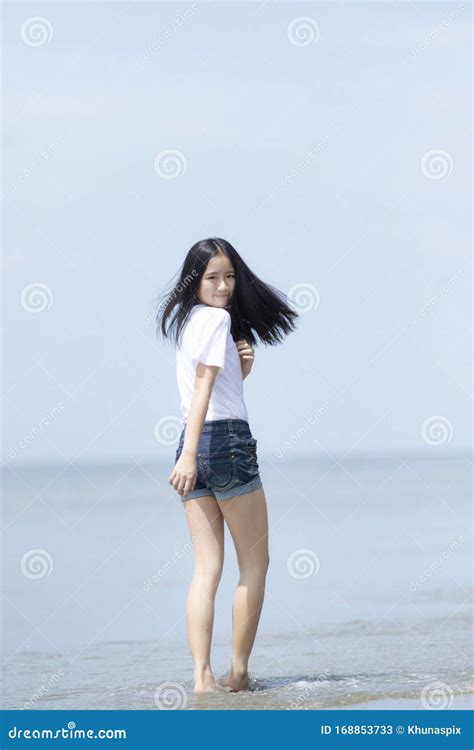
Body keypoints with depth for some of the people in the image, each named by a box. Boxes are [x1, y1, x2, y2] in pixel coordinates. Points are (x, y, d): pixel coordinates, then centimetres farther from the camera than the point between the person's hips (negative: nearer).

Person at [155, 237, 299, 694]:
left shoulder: (185, 321, 18)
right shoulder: (216, 318, -8)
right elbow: (202, 389, -17)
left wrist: (241, 366, 7)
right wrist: (190, 454, -23)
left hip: (194, 447, 8)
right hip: (226, 440, -8)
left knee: (207, 568, 2)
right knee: (255, 563, 4)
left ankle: (202, 675, -7)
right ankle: (238, 672, 3)